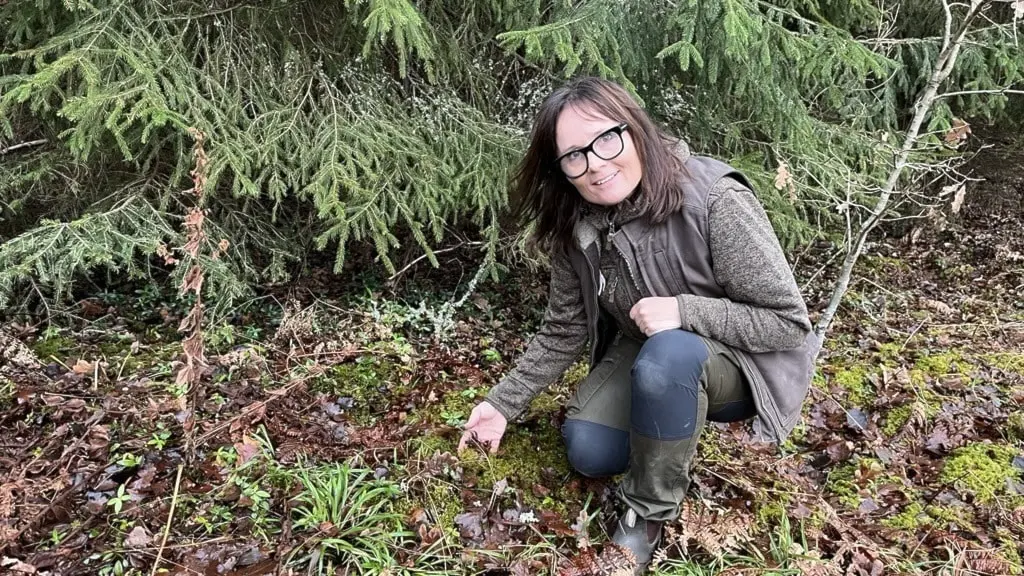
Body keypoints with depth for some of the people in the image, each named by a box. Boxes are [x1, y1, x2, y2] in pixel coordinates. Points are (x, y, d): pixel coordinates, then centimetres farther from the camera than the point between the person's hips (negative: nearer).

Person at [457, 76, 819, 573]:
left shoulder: (715, 202, -30)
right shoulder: (576, 227, -12)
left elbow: (789, 321, -23)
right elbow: (563, 331, 0)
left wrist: (684, 310, -35)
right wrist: (504, 402, -5)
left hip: (741, 360, -5)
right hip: (646, 354, 5)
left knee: (666, 356, -37)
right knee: (588, 451, -15)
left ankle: (649, 511, -12)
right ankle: (683, 415, 15)